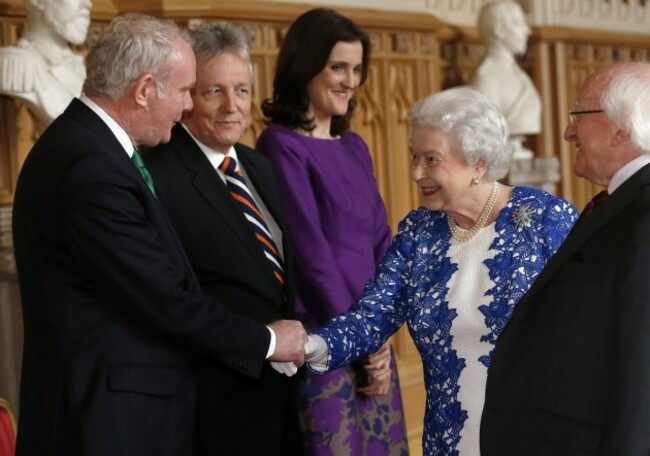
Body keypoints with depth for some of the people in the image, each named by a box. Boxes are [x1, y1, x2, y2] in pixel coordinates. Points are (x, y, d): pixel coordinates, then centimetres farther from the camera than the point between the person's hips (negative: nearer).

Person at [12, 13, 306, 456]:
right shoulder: (91, 167, -21)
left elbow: (157, 282, 11)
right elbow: (166, 298, -20)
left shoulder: (90, 145, 10)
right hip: (107, 419, -10)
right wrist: (266, 341, -7)